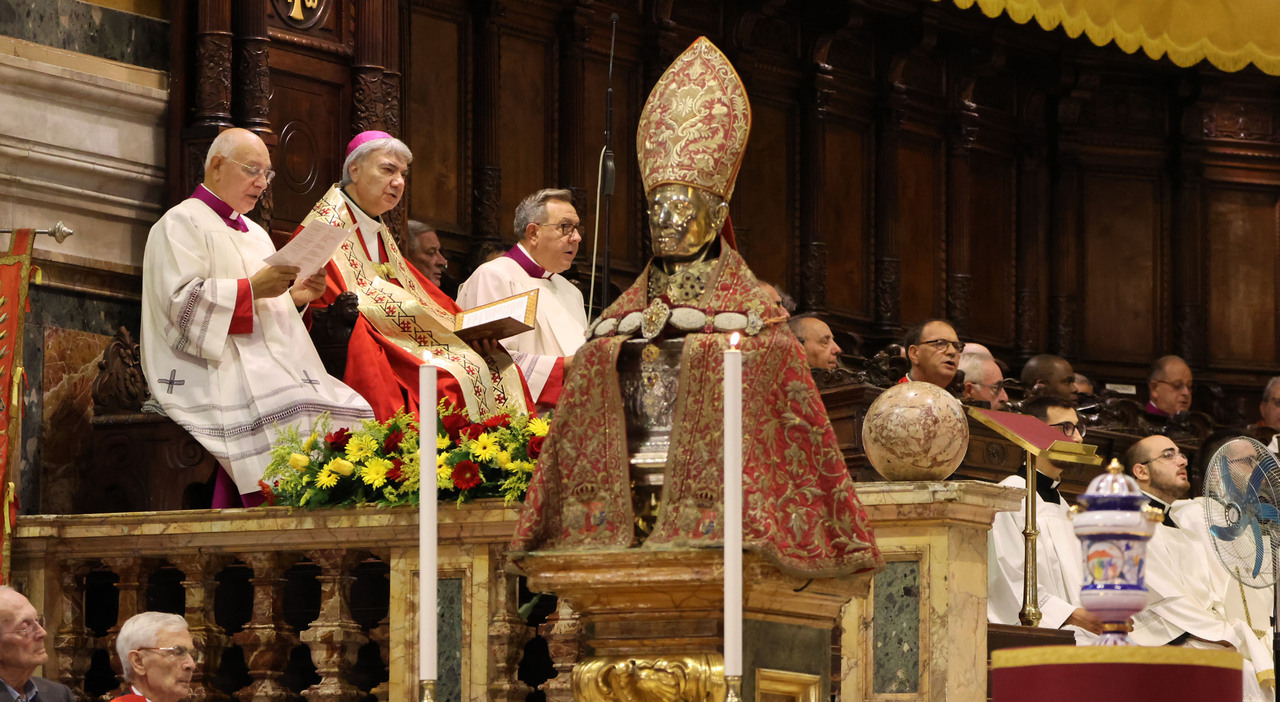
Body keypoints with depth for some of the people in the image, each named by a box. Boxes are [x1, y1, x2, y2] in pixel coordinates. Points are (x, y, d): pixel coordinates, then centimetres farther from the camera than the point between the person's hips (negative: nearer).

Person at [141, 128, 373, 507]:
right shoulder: (181, 223, 3)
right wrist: (252, 288, -16)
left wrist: (294, 297, 9)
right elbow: (180, 300, -10)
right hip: (216, 372, -8)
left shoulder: (255, 234, 30)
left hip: (273, 363, 8)